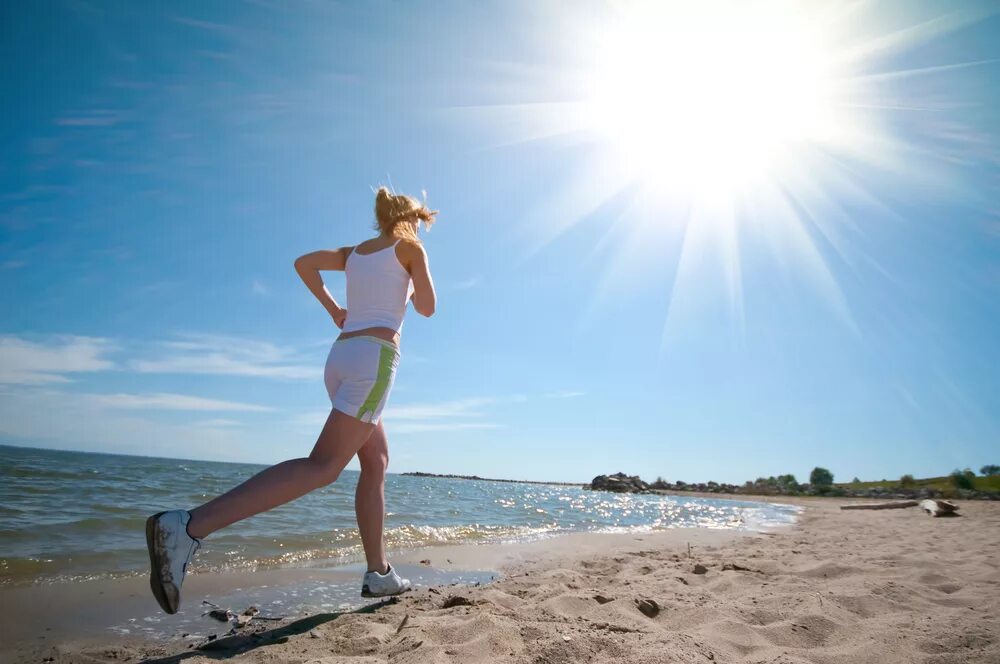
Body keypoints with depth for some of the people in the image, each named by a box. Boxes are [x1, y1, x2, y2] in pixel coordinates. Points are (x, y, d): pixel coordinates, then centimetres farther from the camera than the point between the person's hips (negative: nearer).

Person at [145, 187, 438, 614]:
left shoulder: (354, 252, 22)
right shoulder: (410, 247, 6)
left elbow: (303, 263, 22)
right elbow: (427, 308, 3)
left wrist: (335, 311, 21)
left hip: (341, 356, 9)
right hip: (374, 356, -9)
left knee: (377, 463, 14)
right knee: (322, 467, -18)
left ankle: (378, 574, 13)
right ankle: (188, 527, -30)